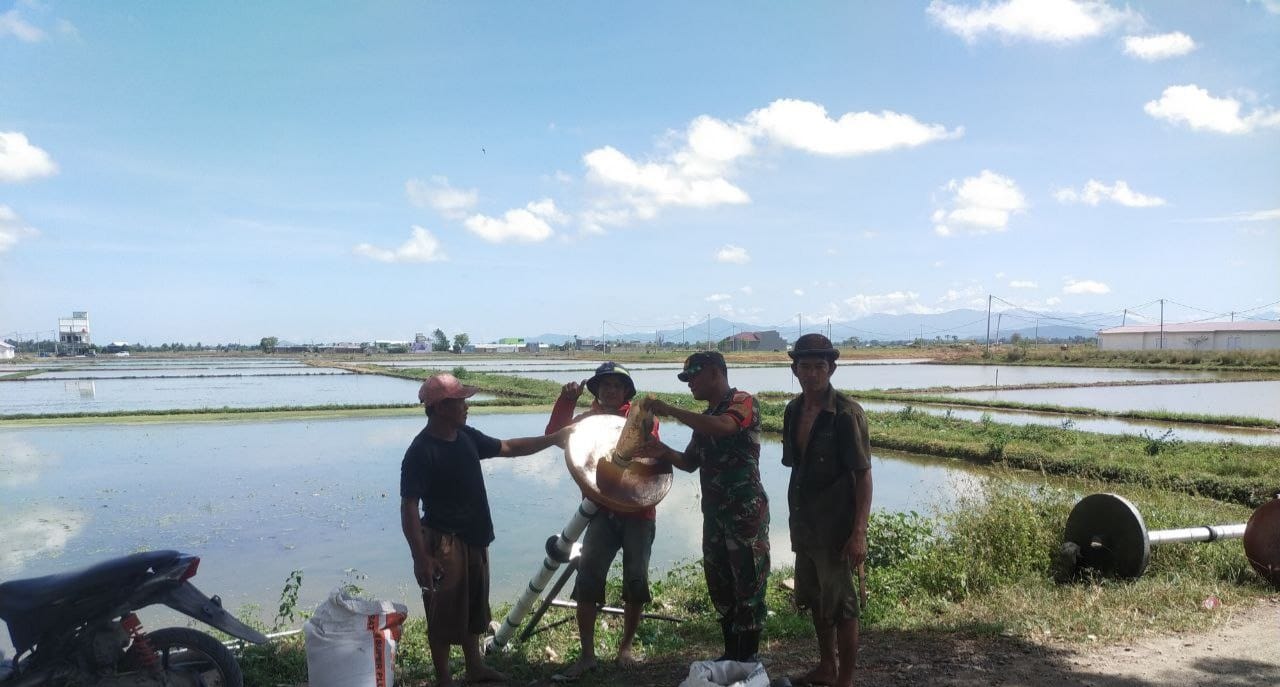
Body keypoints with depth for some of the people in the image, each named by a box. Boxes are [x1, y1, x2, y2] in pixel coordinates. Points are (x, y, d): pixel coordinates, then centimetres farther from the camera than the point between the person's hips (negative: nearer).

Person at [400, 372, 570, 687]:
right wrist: (420, 557, -25)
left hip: (473, 539, 8)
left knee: (473, 608, 21)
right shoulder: (421, 452, -21)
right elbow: (409, 507, -22)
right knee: (444, 615, 5)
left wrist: (552, 439, 14)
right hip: (444, 543, -8)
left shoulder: (466, 436, 3)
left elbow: (507, 447, 16)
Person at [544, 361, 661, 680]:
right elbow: (555, 434, -9)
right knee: (587, 580, -6)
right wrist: (566, 399, -20)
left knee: (636, 581, 4)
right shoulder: (587, 419, 7)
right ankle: (587, 655, 2)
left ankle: (626, 647, 23)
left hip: (638, 511, -1)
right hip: (602, 511, 1)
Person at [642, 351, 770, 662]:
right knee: (719, 585, 13)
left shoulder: (743, 402, -9)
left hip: (746, 510, -8)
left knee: (748, 585, -2)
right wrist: (663, 451, -3)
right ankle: (731, 655, 24)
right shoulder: (705, 418, 15)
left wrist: (670, 410, -24)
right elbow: (691, 462, 18)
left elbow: (723, 427, -30)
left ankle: (748, 660, 6)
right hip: (714, 511, 8)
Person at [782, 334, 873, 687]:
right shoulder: (794, 410, 4)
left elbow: (863, 475, -17)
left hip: (835, 526, -7)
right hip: (803, 523, 7)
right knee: (815, 601, 19)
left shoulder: (847, 413, -16)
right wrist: (796, 518, 13)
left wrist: (859, 533, -22)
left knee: (840, 606, 4)